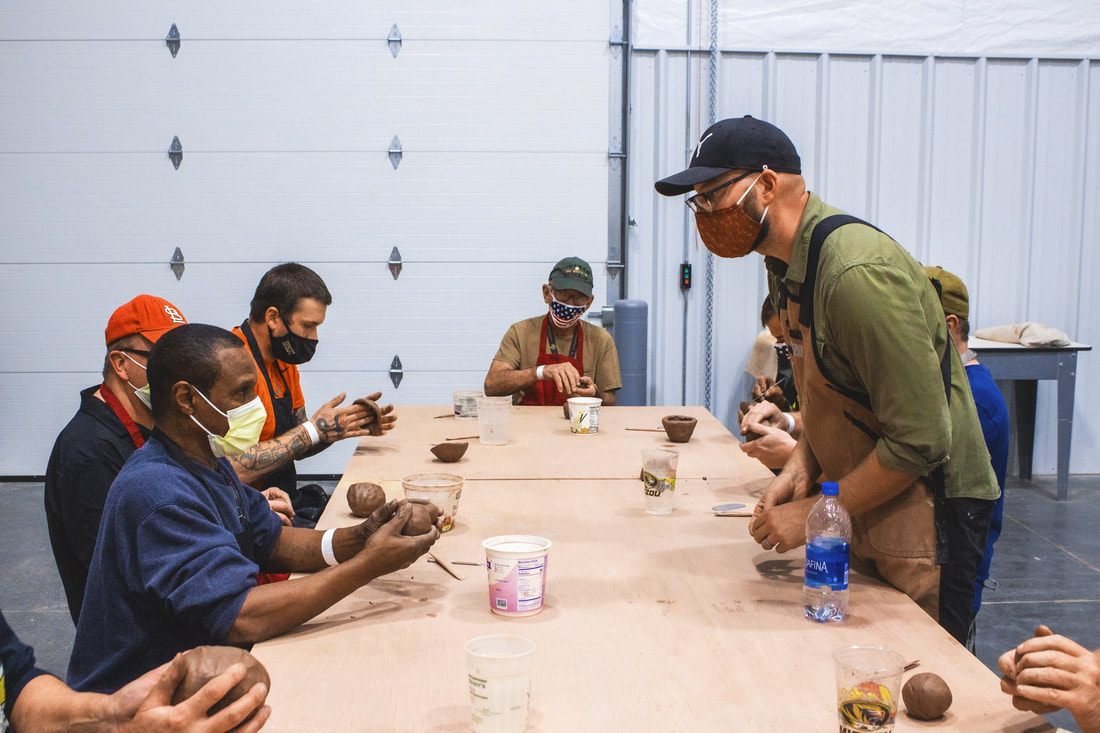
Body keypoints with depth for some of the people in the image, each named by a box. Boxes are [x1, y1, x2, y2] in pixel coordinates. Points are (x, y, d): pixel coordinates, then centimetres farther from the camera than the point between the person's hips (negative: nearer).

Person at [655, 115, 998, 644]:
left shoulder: (859, 274, -26)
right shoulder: (787, 265, 5)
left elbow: (919, 441, -25)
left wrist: (814, 514, -17)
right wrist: (800, 468, -1)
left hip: (926, 511, -9)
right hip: (863, 507, 9)